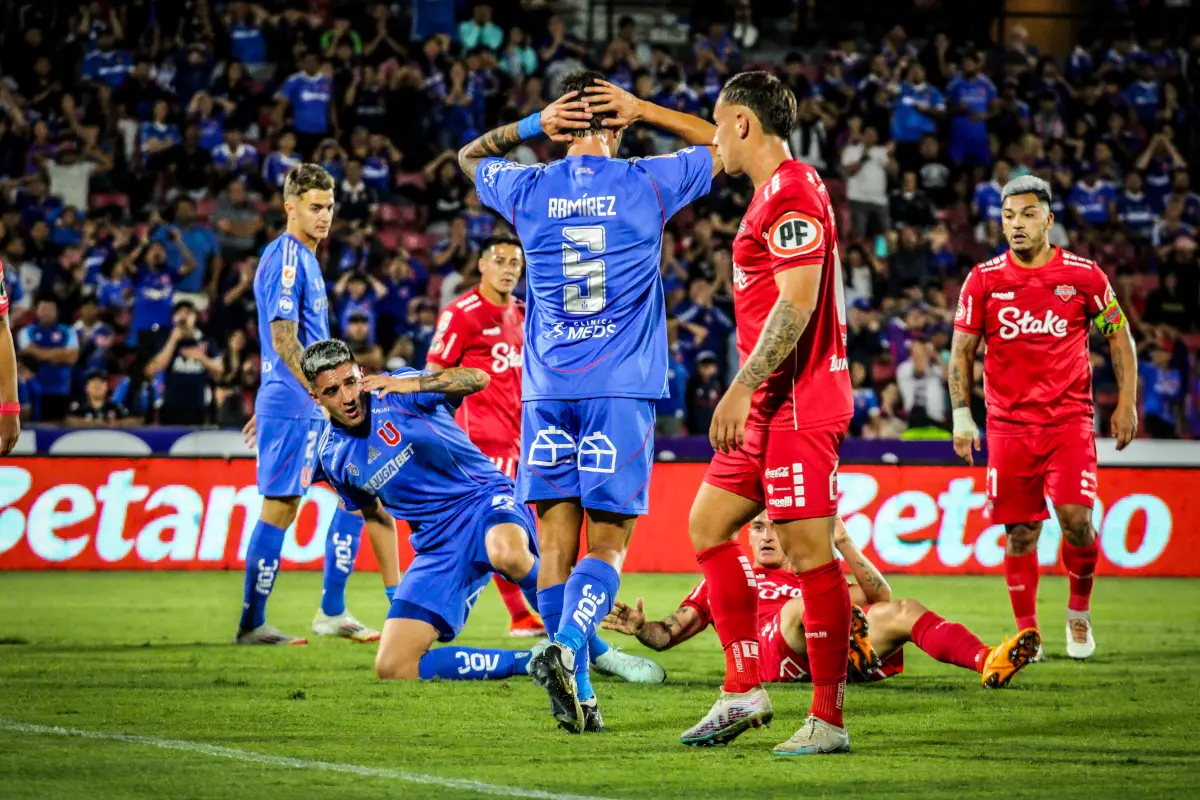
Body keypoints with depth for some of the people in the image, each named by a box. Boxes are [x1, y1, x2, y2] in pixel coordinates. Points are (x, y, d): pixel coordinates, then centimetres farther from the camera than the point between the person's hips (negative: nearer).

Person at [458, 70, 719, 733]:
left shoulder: (528, 190, 4)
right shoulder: (647, 183, 0)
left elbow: (469, 157, 27)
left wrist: (533, 125, 12)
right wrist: (643, 110, 11)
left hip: (547, 390, 2)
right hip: (622, 390, -2)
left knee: (556, 540, 5)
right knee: (608, 542, -2)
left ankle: (576, 687, 3)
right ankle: (566, 647, -26)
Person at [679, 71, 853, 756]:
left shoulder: (792, 193, -14)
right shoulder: (774, 191, 15)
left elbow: (797, 303, -20)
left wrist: (742, 388, -20)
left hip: (800, 404, -10)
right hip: (770, 406, 10)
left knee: (809, 552, -8)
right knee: (708, 526, 12)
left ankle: (828, 720, -5)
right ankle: (744, 691, 15)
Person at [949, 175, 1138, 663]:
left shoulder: (1083, 276, 0)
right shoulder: (985, 279, 1)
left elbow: (1119, 337, 10)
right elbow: (962, 350, 7)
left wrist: (1127, 403, 5)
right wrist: (961, 417, 1)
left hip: (1069, 418, -1)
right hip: (1008, 423, 1)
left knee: (1076, 518, -14)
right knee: (1020, 532, 1)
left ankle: (1079, 611, 11)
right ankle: (1026, 633, 14)